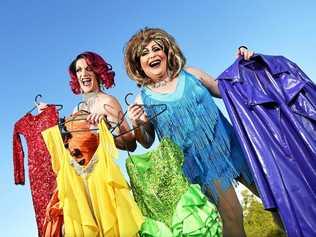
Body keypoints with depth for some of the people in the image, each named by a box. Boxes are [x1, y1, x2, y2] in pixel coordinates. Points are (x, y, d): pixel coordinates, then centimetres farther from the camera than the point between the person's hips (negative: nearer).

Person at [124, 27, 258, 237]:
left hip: (230, 147, 3)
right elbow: (147, 142, 5)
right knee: (231, 215, -4)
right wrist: (137, 125, -15)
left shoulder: (191, 74, 2)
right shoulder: (143, 99, -4)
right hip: (202, 163, -3)